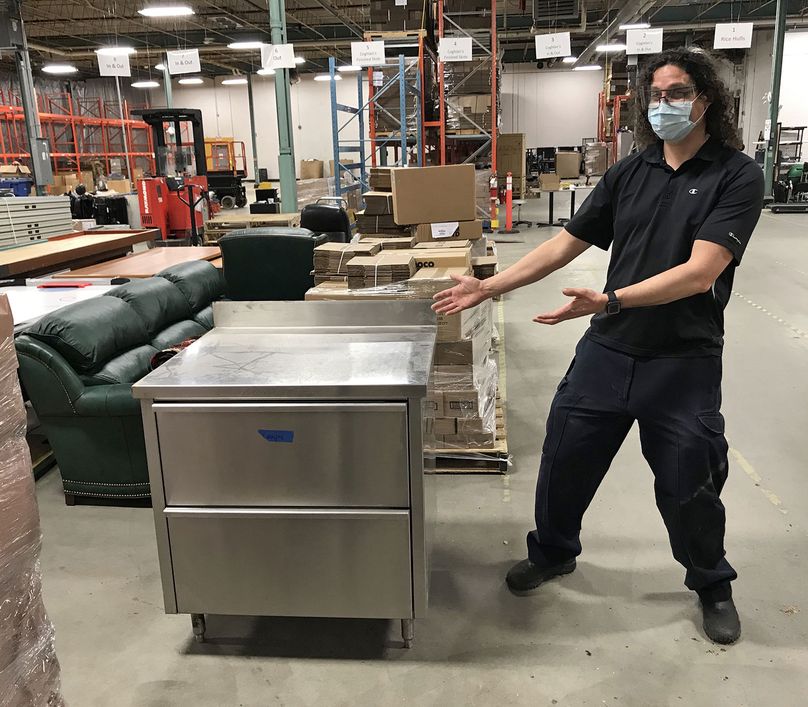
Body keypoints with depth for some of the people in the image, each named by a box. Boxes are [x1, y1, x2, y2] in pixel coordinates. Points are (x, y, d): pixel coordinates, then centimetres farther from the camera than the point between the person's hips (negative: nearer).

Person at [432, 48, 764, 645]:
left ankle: (712, 584, 38)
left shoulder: (736, 176, -8)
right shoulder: (629, 173, 5)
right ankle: (553, 552, 40)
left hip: (684, 362, -3)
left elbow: (700, 273, -20)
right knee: (565, 460, 12)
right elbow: (564, 245, 6)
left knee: (688, 486, 9)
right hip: (606, 351, 4)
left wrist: (609, 300, -31)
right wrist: (488, 287, 0)